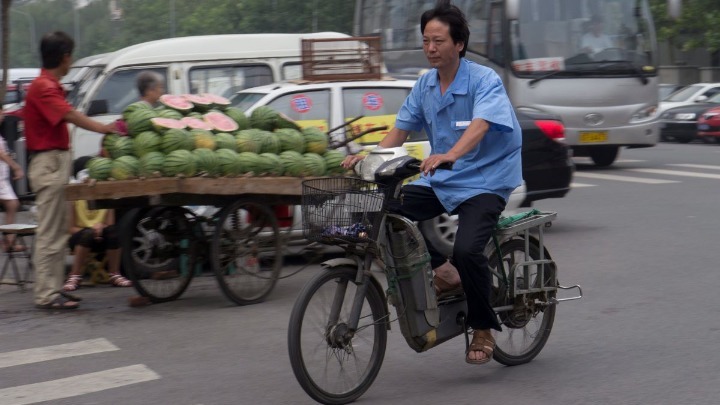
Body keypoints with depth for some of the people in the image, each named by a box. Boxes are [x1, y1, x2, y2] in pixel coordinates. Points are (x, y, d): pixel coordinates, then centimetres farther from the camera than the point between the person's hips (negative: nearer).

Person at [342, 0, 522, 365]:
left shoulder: (485, 81, -14)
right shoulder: (425, 86, 6)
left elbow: (479, 126, -32)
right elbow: (400, 129, 7)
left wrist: (450, 155, -51)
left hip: (485, 180, -6)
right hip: (440, 180, 6)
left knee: (466, 250, -28)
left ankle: (483, 331, -4)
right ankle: (441, 270, 2)